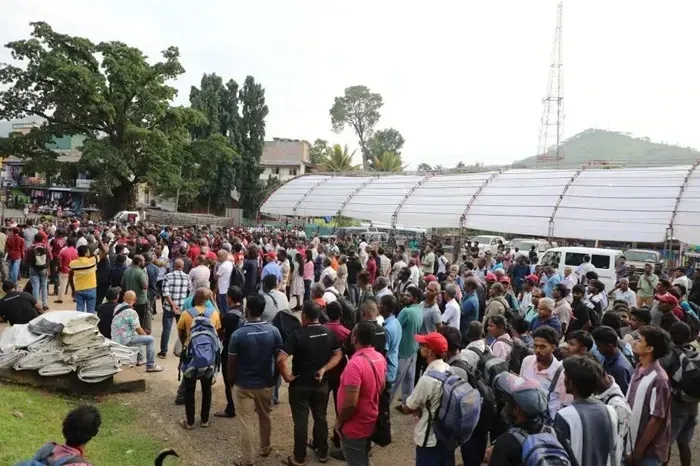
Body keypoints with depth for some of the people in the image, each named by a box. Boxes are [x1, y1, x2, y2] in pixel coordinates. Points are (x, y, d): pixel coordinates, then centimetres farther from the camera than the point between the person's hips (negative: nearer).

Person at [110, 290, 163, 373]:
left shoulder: (118, 307, 6)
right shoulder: (131, 312, -19)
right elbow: (138, 330, -14)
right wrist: (146, 335, 7)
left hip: (115, 339, 9)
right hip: (124, 341, -9)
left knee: (137, 335, 32)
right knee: (150, 339, -5)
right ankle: (150, 366, 0)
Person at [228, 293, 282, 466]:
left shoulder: (238, 334, -20)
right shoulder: (274, 331, -11)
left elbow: (232, 363, -11)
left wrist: (231, 380, 8)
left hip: (244, 385, -3)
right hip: (266, 383, 4)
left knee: (245, 423, 9)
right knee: (265, 417, 23)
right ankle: (265, 449, 42)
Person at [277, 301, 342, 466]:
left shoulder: (298, 334, -21)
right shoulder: (329, 333, -5)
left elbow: (280, 359, -28)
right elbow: (338, 355, 1)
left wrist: (287, 377, -15)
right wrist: (323, 370, -7)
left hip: (300, 384, -4)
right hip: (321, 383, 4)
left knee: (301, 421, 9)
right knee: (320, 417, 19)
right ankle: (322, 452, 33)